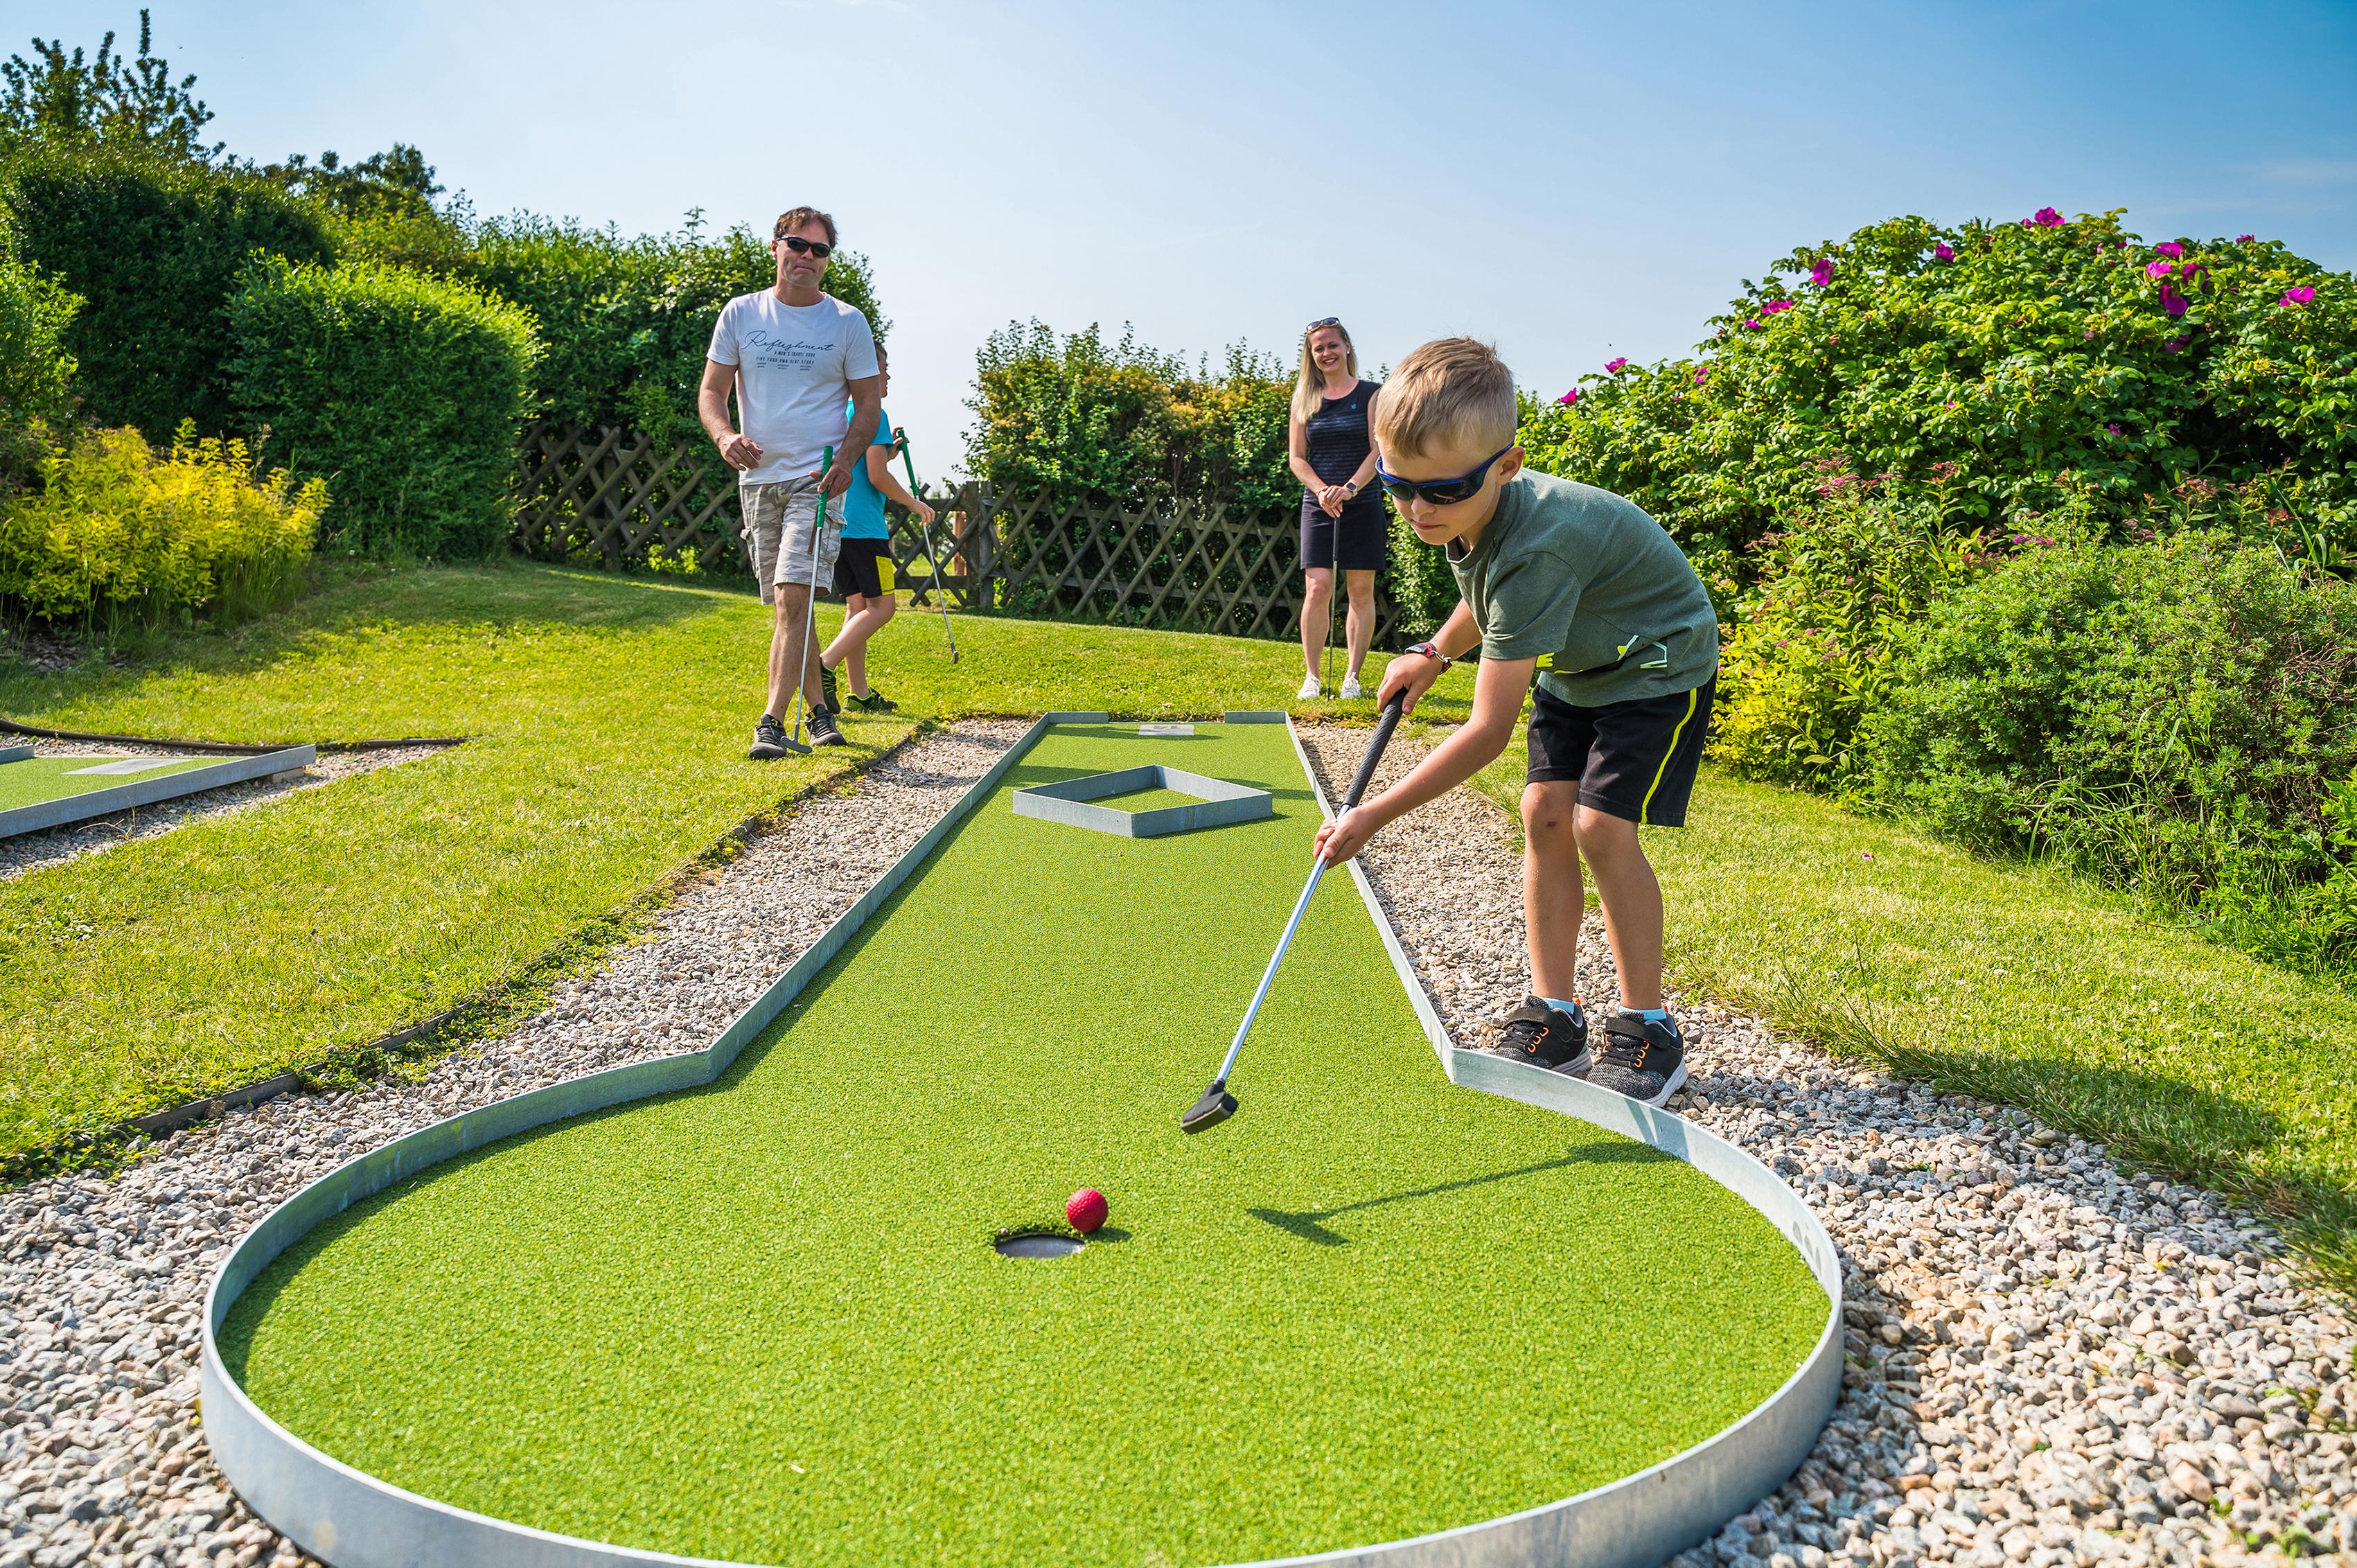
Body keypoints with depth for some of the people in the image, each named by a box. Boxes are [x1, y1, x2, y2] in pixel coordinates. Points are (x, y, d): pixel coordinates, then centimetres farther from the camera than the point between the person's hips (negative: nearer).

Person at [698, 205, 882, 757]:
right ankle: (818, 708, 21)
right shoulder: (740, 314, 8)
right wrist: (725, 435, -13)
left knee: (792, 596, -17)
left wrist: (847, 459, -12)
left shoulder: (847, 322, 4)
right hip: (759, 478, 3)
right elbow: (711, 389, 9)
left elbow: (869, 403, 6)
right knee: (784, 604, 7)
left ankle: (772, 722, -18)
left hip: (818, 478, -3)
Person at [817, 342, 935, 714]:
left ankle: (860, 692, 10)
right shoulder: (873, 414, -9)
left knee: (858, 606, 10)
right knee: (881, 606, -6)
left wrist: (886, 453, 25)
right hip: (864, 527, -9)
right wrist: (914, 503, -1)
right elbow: (877, 476, -15)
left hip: (837, 525, 9)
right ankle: (825, 665, -18)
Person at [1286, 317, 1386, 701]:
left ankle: (1353, 677, 7)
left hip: (1363, 505, -1)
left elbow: (1379, 451, -4)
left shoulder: (1370, 394, 2)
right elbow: (1297, 458, 7)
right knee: (1317, 589, -7)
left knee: (1361, 591, 0)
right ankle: (1312, 676, 1)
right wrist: (1322, 490, -11)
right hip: (1318, 506, 1)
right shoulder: (1304, 400, 9)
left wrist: (1349, 488, -19)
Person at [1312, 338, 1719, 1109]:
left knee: (1600, 824, -19)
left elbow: (1489, 729, -38)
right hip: (1575, 666, 8)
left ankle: (1647, 1029, -4)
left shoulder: (1533, 550, -39)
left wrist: (1376, 814, -36)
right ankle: (1555, 1017, 3)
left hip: (1657, 663, -8)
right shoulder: (1472, 514, -12)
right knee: (1544, 813, -4)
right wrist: (1434, 653, 2)